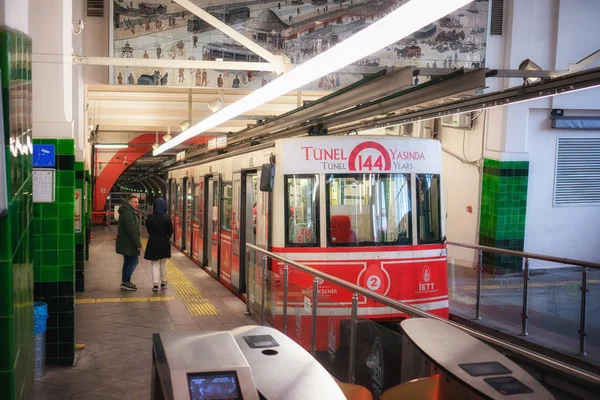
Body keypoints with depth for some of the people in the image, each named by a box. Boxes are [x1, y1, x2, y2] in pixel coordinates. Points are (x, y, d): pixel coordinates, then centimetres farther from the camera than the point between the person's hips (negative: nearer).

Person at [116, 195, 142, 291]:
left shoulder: (128, 212, 16)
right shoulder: (128, 214, -20)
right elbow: (132, 231, -25)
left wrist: (137, 243, 22)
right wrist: (138, 244, -22)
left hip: (125, 243, 11)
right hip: (128, 243, -11)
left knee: (127, 261, 16)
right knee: (134, 261, -6)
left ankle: (124, 282, 22)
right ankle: (126, 282, -4)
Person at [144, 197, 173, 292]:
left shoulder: (150, 217, -11)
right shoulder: (167, 217, -12)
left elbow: (148, 229, 0)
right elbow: (171, 230, -5)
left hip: (153, 242, -1)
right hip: (164, 242, 1)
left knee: (155, 264, 5)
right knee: (163, 263, 17)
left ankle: (155, 284, -5)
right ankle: (163, 282, 26)